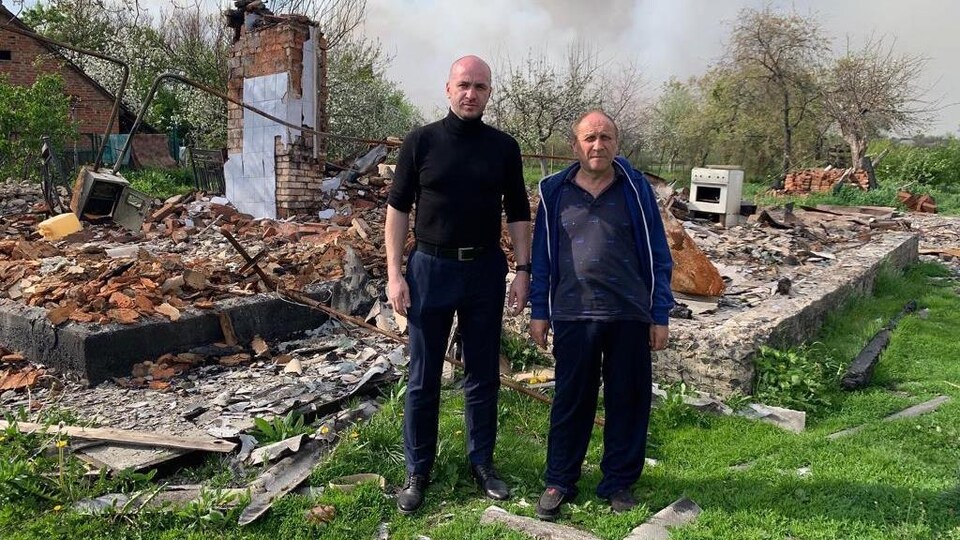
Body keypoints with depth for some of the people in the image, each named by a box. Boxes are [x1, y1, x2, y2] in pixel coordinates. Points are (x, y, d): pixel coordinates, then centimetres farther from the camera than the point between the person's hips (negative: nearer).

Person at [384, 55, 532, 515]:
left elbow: (518, 213, 8)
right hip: (430, 268, -1)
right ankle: (418, 471, 19)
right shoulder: (421, 141, -1)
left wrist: (523, 270, 0)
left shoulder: (503, 147, 4)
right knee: (423, 377, 6)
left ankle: (482, 463, 25)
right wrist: (394, 274, -7)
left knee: (483, 375, 10)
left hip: (485, 270, 2)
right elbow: (397, 208, -1)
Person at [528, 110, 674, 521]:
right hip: (572, 314, 0)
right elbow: (543, 256, 8)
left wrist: (660, 315, 1)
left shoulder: (635, 188, 3)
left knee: (627, 401, 9)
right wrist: (539, 312, 5)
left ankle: (619, 482, 25)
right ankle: (559, 482, 22)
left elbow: (657, 255, 4)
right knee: (571, 400, 9)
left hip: (629, 316, 0)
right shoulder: (556, 192, 4)